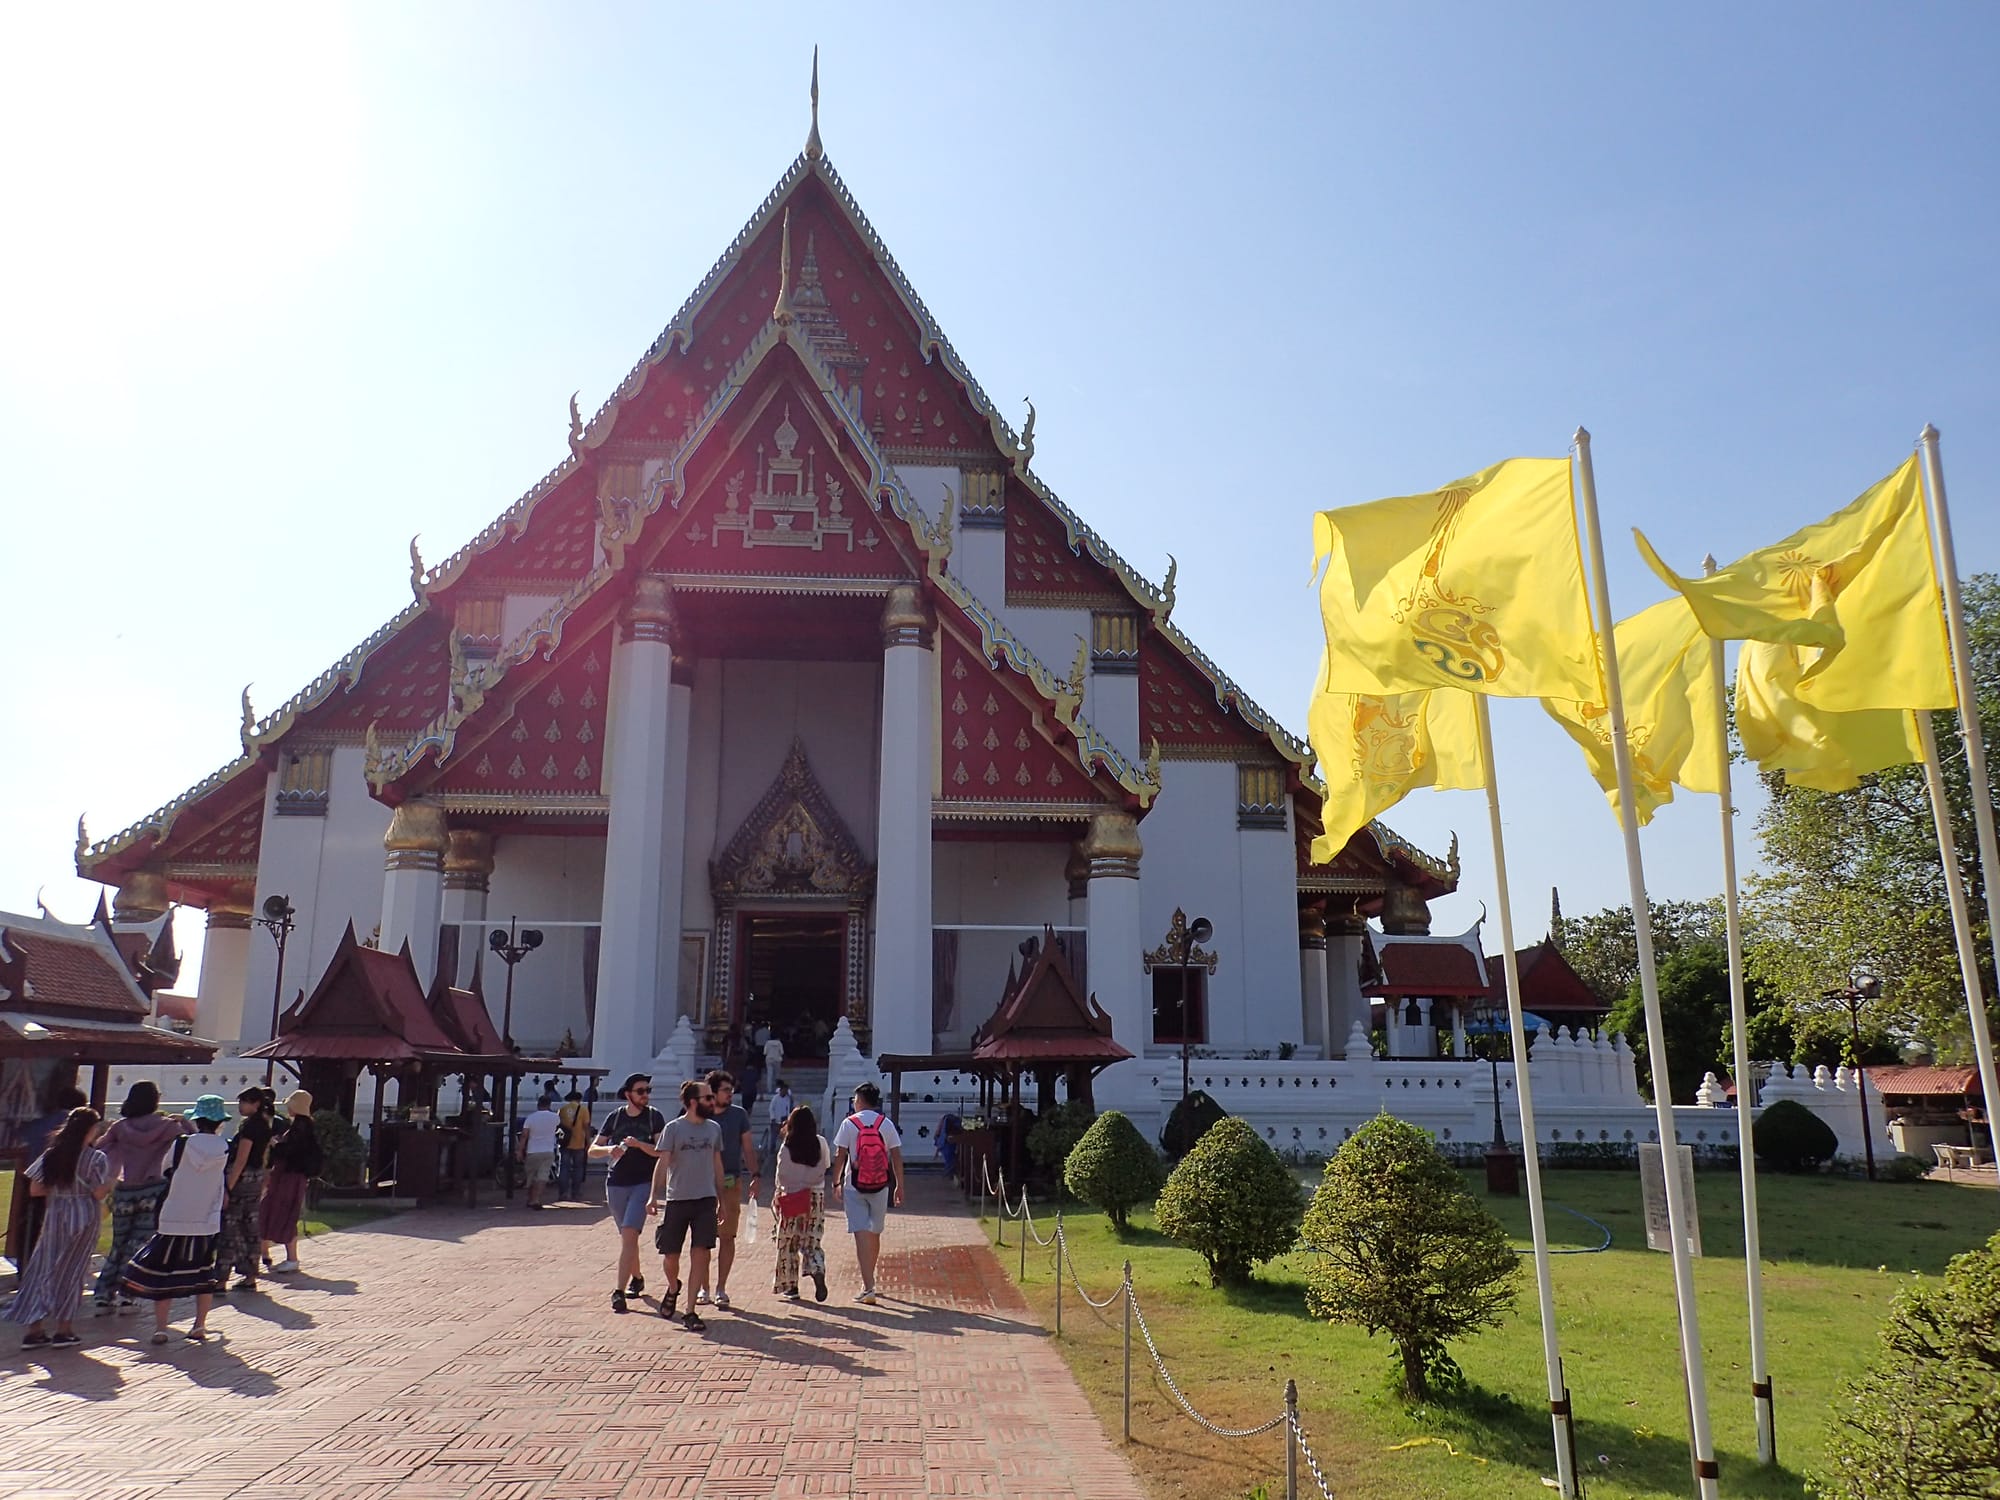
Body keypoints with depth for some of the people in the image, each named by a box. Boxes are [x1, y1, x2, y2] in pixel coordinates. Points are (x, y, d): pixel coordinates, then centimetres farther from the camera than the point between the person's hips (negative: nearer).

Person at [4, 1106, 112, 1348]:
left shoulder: (51, 1155, 1)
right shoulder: (96, 1158, -11)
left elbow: (34, 1190, 0)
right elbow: (99, 1194, -14)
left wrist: (57, 1188, 16)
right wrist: (111, 1185, 6)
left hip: (55, 1216, 3)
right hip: (84, 1218, -3)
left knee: (43, 1269, 11)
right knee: (71, 1271, 7)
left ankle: (34, 1330, 11)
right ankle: (64, 1329, 11)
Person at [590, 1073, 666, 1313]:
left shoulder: (654, 1117, 0)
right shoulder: (615, 1117, 6)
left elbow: (661, 1151, -7)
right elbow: (593, 1149, 5)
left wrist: (639, 1144, -22)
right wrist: (609, 1150, -15)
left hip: (643, 1183, -3)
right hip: (616, 1183, 3)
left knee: (629, 1235, -15)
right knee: (626, 1236, 14)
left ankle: (619, 1291, -17)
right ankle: (636, 1278, 36)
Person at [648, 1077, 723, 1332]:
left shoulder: (714, 1128, 8)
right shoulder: (673, 1129, -4)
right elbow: (662, 1163, -8)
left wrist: (722, 1198, 17)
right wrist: (654, 1196, -18)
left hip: (705, 1199, 3)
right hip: (677, 1199, -2)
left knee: (701, 1254, -6)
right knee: (670, 1255, 6)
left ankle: (690, 1313, 3)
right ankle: (673, 1288, 40)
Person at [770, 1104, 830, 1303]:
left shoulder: (787, 1147, -11)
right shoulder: (821, 1143, -4)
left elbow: (781, 1175, -7)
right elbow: (827, 1164, 9)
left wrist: (776, 1197, 5)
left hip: (791, 1197, -2)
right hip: (816, 1196, 2)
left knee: (788, 1243, 11)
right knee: (812, 1241, 9)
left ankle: (790, 1286, 15)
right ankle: (818, 1273, -16)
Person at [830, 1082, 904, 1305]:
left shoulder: (849, 1123, -4)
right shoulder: (886, 1123, 3)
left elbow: (840, 1156, -5)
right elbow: (896, 1156, 1)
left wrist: (836, 1183, 5)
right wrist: (899, 1186, 6)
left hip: (855, 1186, -3)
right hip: (880, 1186, 3)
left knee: (861, 1234, -6)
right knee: (875, 1233, 17)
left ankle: (868, 1288, -15)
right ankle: (869, 1281, 32)